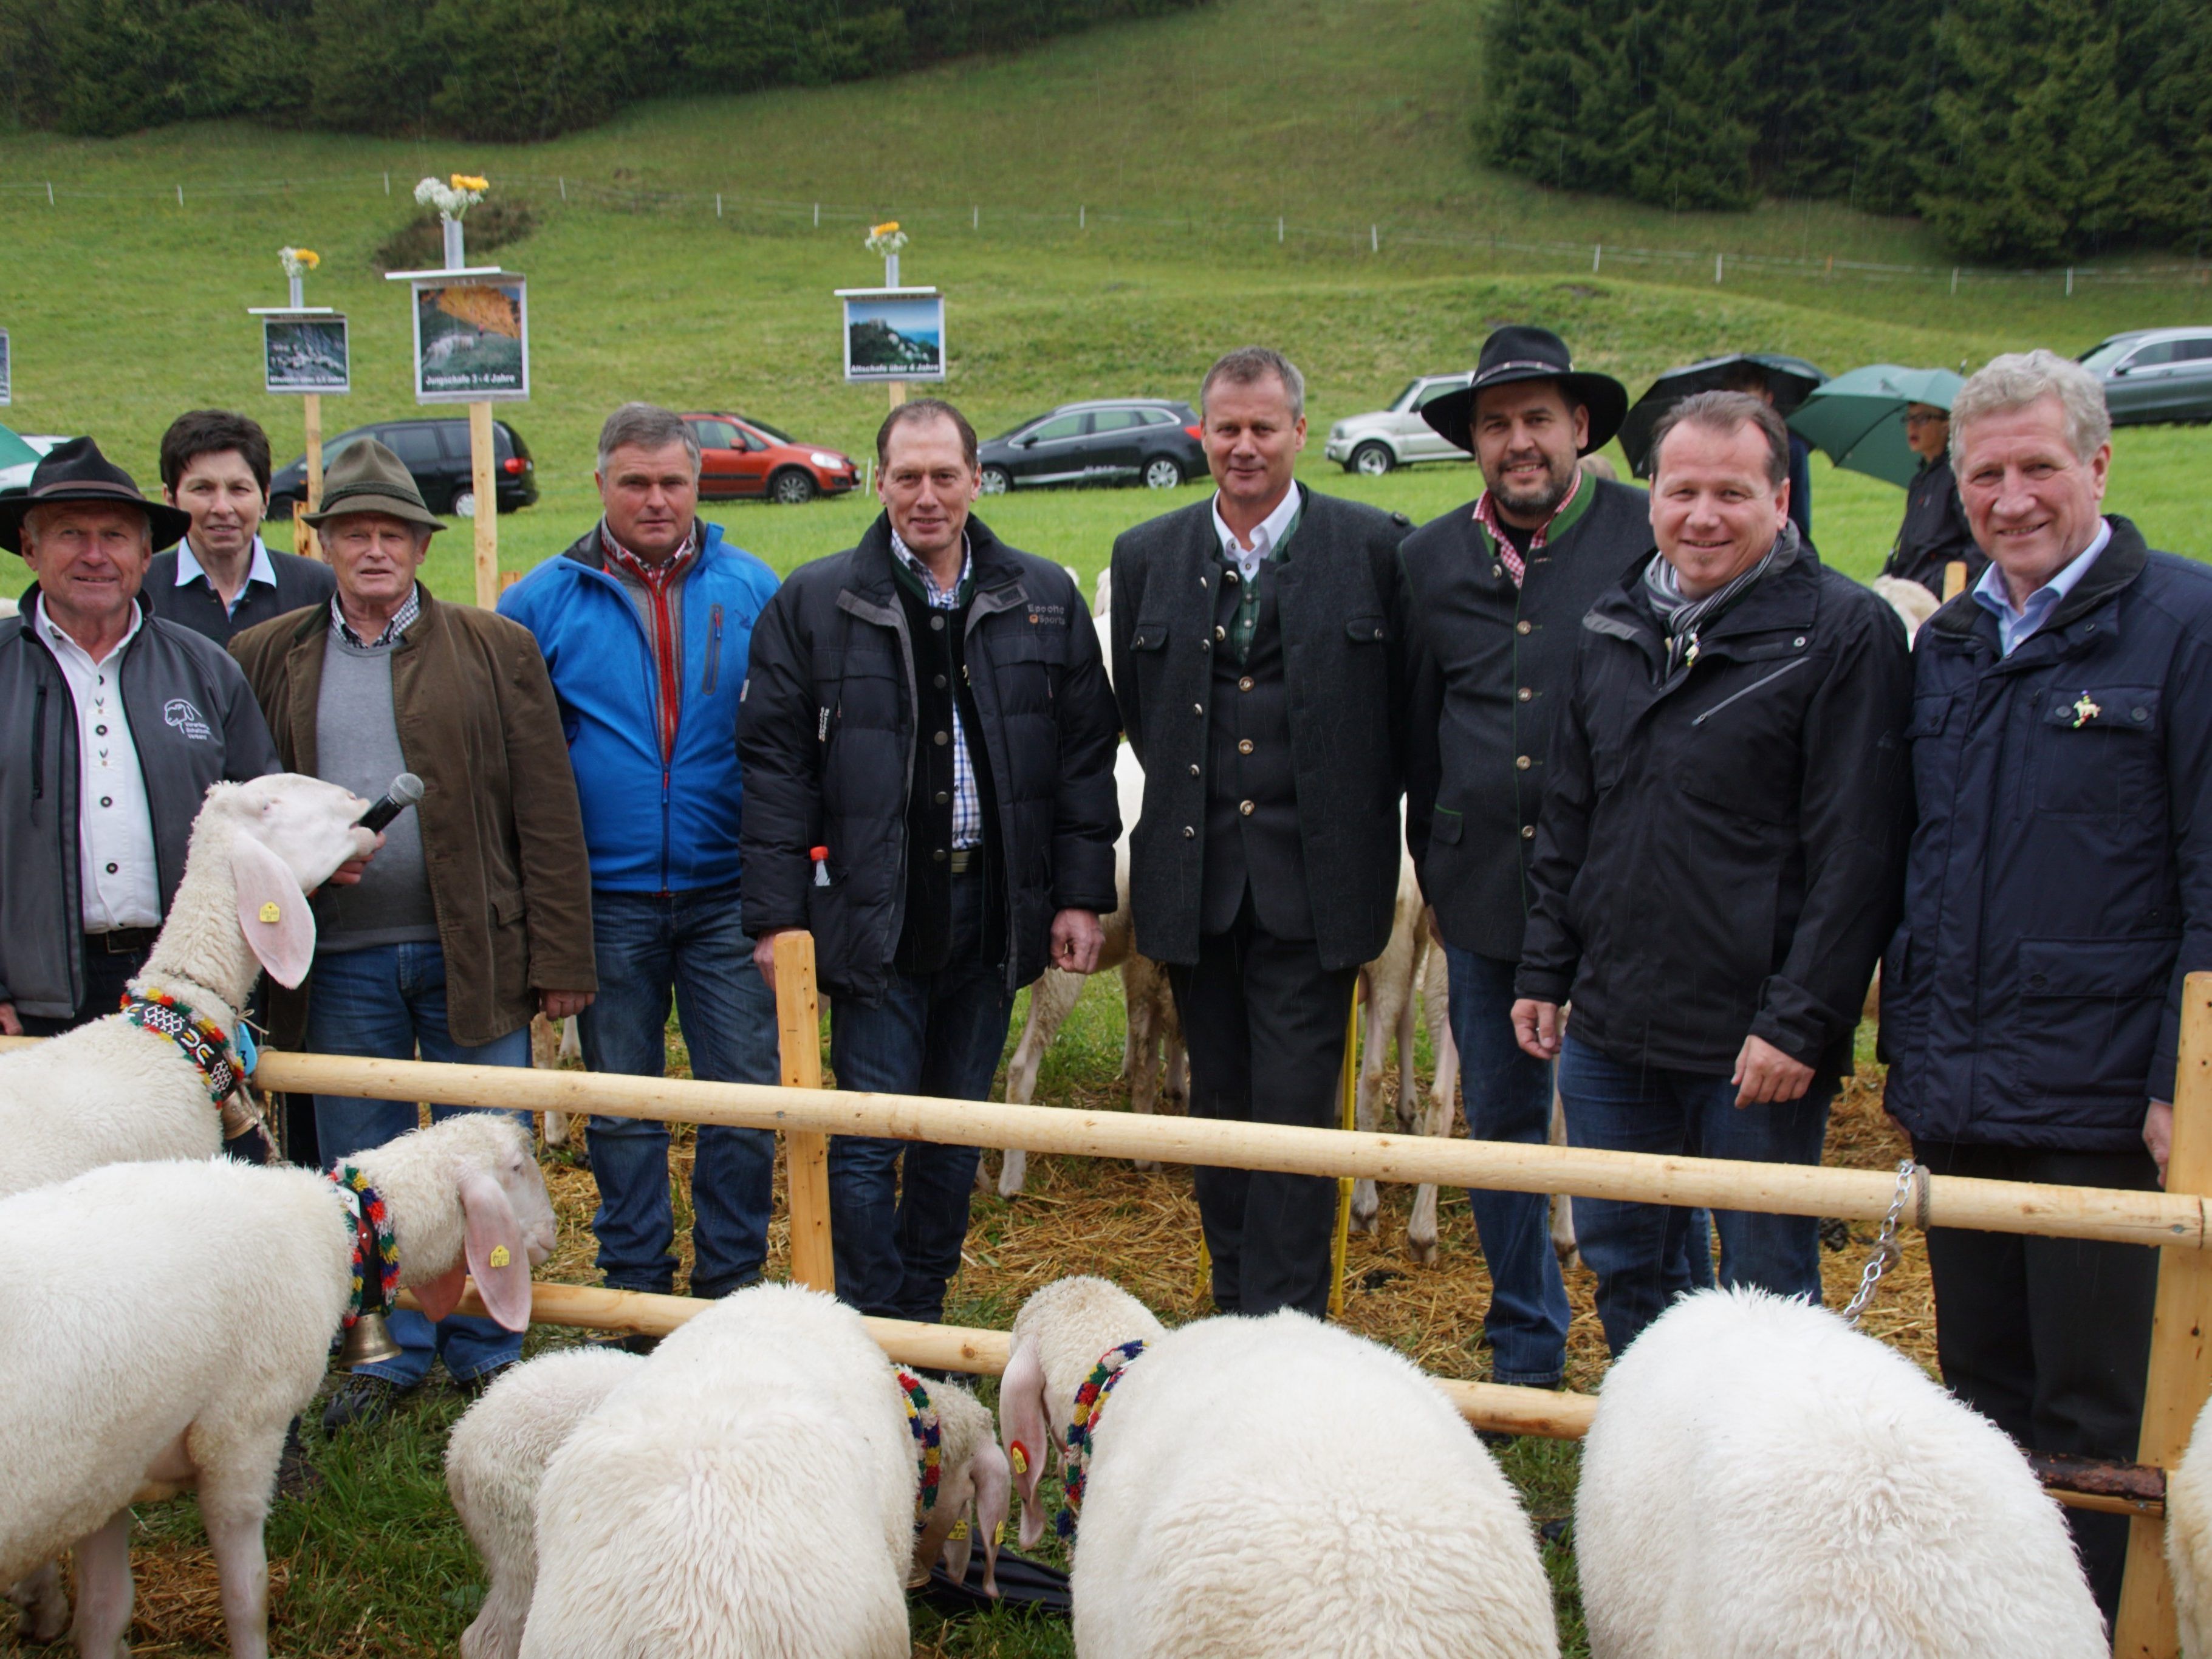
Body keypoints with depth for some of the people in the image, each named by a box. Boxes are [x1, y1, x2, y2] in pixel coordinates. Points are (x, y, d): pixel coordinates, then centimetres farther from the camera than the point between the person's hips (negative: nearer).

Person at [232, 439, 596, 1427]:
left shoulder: (494, 651, 3)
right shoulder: (267, 660, 8)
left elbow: (547, 815, -1)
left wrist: (558, 958, -5)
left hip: (474, 954, -1)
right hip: (340, 964, 1)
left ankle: (485, 1354, 23)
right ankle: (389, 1354, 27)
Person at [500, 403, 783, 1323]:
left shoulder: (751, 590, 3)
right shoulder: (543, 602, 2)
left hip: (726, 895, 0)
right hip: (607, 896, 0)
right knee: (622, 1110, 10)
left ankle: (733, 1289, 18)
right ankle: (637, 1292, 24)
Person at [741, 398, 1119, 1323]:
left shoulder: (1044, 601, 6)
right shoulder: (813, 604, 0)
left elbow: (1085, 754, 7)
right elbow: (774, 763, -3)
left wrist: (1081, 894, 1)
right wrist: (778, 915, -8)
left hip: (993, 911, 3)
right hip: (873, 913, -3)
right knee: (868, 1136, -1)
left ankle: (925, 1315, 29)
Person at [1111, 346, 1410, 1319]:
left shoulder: (1374, 547, -1)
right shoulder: (1147, 557, 7)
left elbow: (1405, 707, 5)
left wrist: (1355, 810, 5)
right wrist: (1192, 800, 13)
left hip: (1312, 880, -3)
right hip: (1193, 881, 3)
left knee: (1295, 1111, -4)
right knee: (1218, 1104, 12)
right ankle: (1234, 1307, 25)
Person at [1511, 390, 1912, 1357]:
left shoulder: (1844, 633, -9)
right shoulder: (1611, 631, 10)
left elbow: (1856, 853, -13)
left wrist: (1800, 1024, -16)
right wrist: (1543, 971, 12)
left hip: (1758, 1045, -6)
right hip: (1608, 1032, 6)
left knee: (1768, 1288, 7)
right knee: (1621, 1264, 17)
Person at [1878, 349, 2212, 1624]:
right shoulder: (1949, 643, 11)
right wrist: (1910, 1040, 13)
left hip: (2100, 1100, -6)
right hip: (1959, 1095, 6)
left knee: (2098, 1421, 4)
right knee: (1985, 1398, 17)